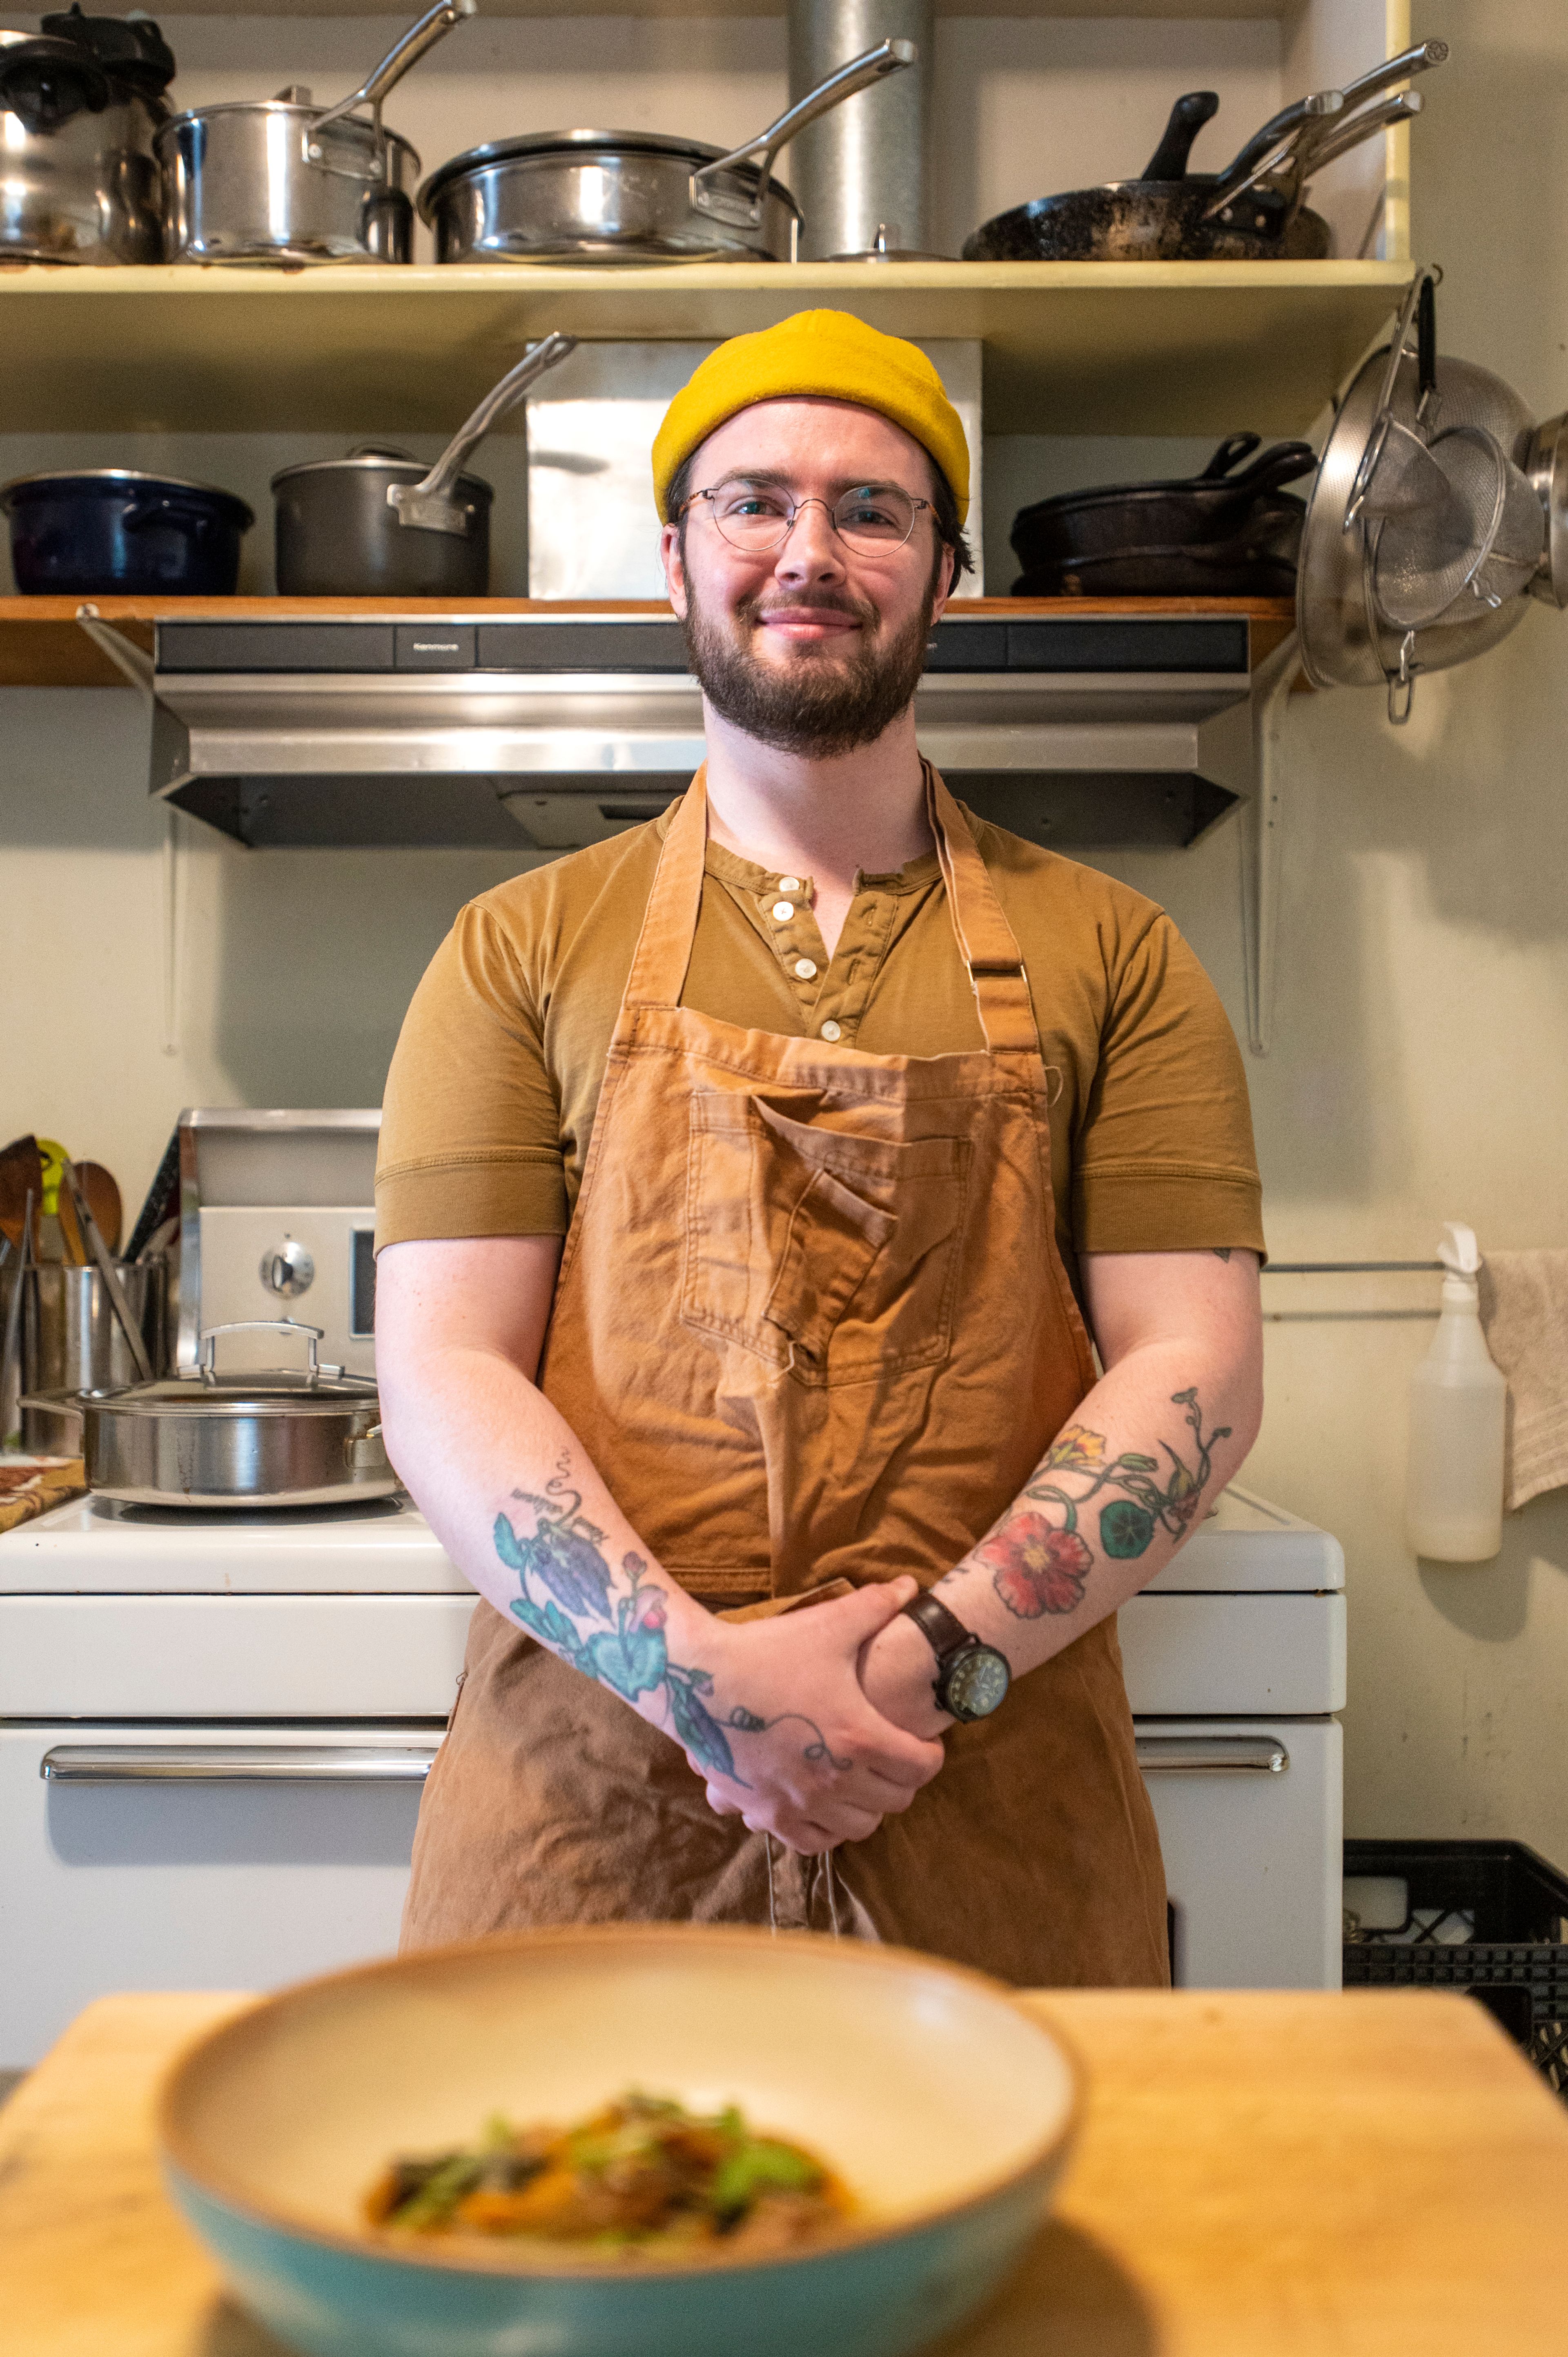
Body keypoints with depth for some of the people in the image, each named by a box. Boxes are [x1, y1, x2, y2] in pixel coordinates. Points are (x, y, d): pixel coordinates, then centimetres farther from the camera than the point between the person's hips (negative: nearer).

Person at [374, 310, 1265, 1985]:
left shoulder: (1108, 954, 6)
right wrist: (698, 1666, -17)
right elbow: (443, 1370, -3)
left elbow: (1198, 1363, -1)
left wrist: (936, 1654, -14)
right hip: (589, 1794, 0)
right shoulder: (520, 951, 5)